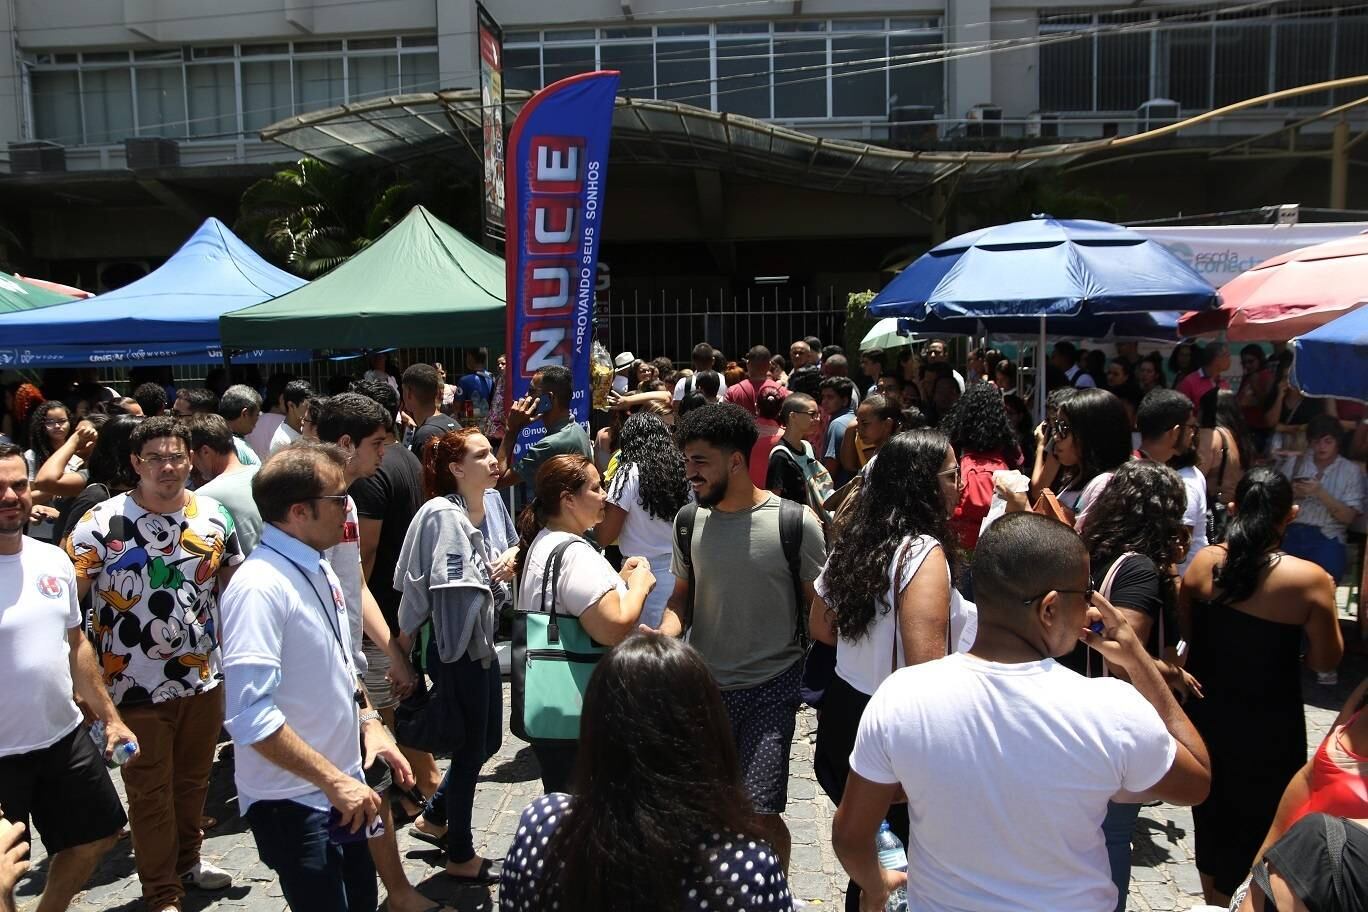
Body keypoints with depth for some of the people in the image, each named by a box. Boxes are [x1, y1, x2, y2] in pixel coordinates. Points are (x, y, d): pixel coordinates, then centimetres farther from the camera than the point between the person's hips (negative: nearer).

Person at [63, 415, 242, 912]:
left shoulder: (214, 516, -1)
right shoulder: (102, 523, -14)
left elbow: (234, 583, 11)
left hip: (203, 680, 4)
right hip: (137, 685, -4)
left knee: (194, 779, 21)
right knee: (150, 793, 10)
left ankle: (188, 860, 43)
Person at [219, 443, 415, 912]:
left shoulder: (319, 568, 4)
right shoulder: (259, 588, -23)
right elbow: (252, 718, -28)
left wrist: (369, 721, 4)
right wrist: (334, 781, -24)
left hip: (341, 791, 8)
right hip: (294, 803, -8)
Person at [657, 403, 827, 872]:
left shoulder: (795, 524, -14)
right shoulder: (689, 521, 0)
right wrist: (665, 635, -9)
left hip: (771, 687, -4)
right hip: (704, 682, 4)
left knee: (760, 814, -8)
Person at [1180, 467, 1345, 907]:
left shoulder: (1204, 562, -11)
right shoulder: (1309, 579, -20)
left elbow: (1185, 632, 0)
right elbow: (1326, 660, -10)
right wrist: (1325, 601, 2)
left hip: (1205, 712, 4)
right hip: (1269, 726, -4)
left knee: (1211, 811, 23)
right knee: (1258, 822, 16)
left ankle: (1216, 899, 41)